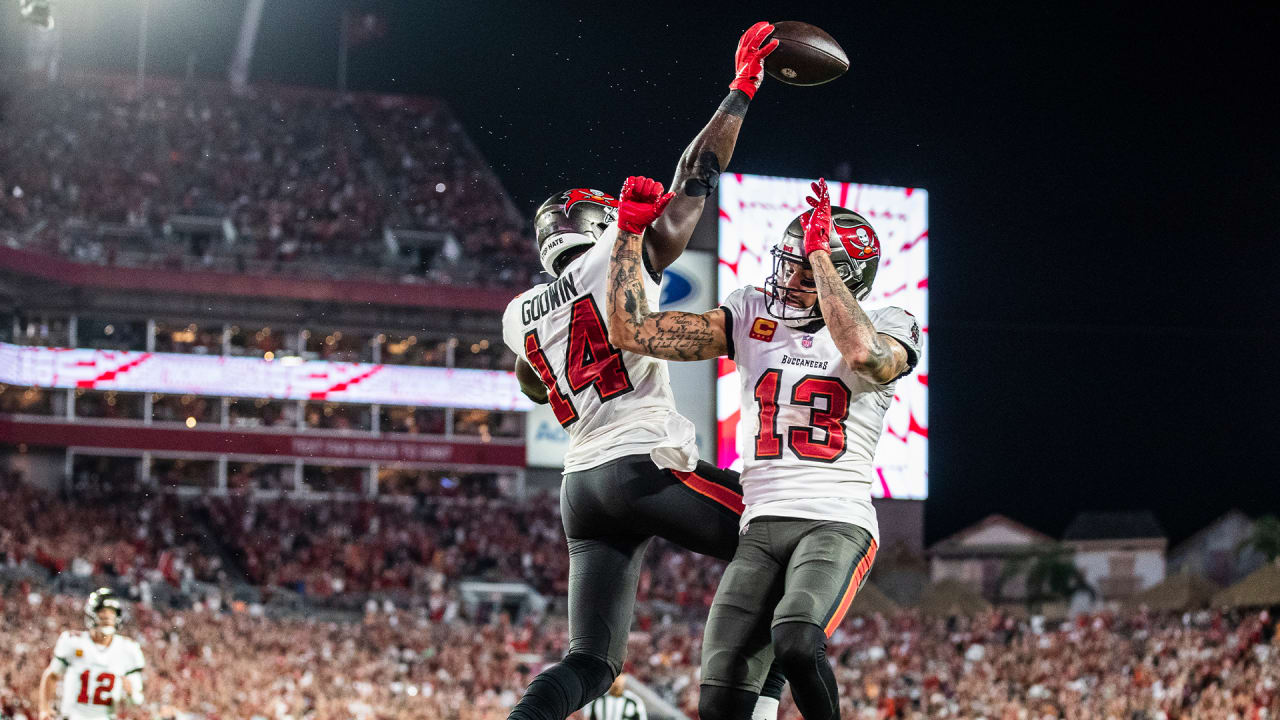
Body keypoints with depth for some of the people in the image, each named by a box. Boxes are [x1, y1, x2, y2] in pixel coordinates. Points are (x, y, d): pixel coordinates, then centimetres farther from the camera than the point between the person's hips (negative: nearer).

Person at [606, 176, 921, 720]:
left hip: (837, 525, -4)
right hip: (761, 526, 4)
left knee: (795, 640, -34)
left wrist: (821, 253, -19)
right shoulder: (752, 314, 12)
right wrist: (630, 230, 6)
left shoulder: (887, 328, 1)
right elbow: (632, 331, 10)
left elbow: (863, 354, -26)